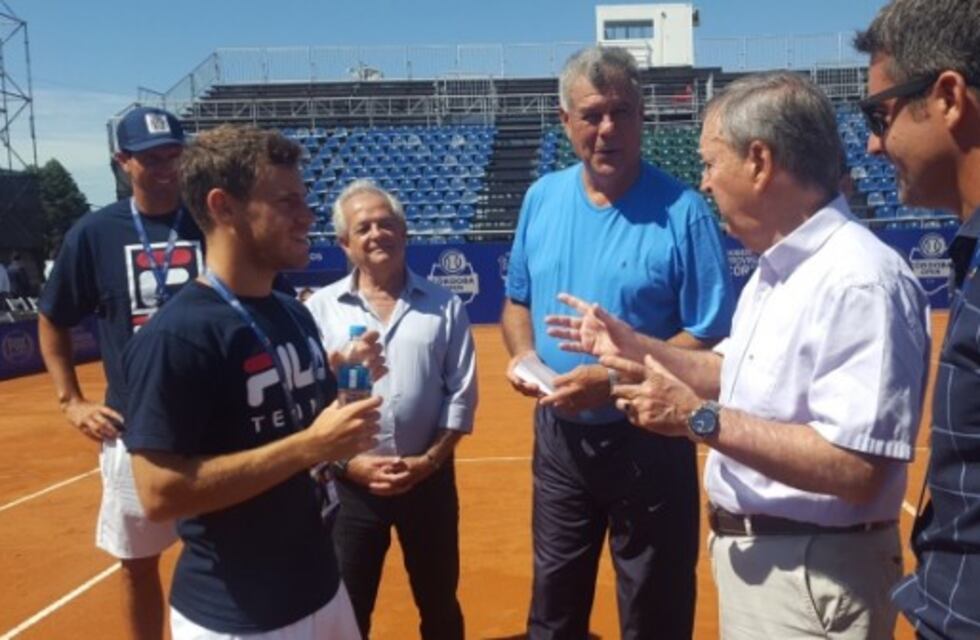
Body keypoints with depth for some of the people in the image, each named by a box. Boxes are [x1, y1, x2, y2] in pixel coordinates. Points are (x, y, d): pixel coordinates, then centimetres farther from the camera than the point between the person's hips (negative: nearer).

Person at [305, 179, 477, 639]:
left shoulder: (444, 305, 1)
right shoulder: (321, 309, -1)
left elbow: (461, 392, -1)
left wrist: (430, 459, -10)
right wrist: (349, 463, -12)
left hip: (428, 479, 1)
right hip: (350, 483, 0)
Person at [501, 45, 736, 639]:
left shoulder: (683, 211, -15)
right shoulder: (542, 198, 1)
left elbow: (711, 338, -15)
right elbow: (519, 299, 11)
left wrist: (614, 379, -24)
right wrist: (523, 354, -9)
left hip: (648, 439, -4)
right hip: (559, 434, 5)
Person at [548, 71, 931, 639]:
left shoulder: (860, 280, -25)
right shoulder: (777, 268, 8)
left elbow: (856, 469, -30)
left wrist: (700, 419, -28)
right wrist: (636, 347, 9)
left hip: (814, 574, -9)